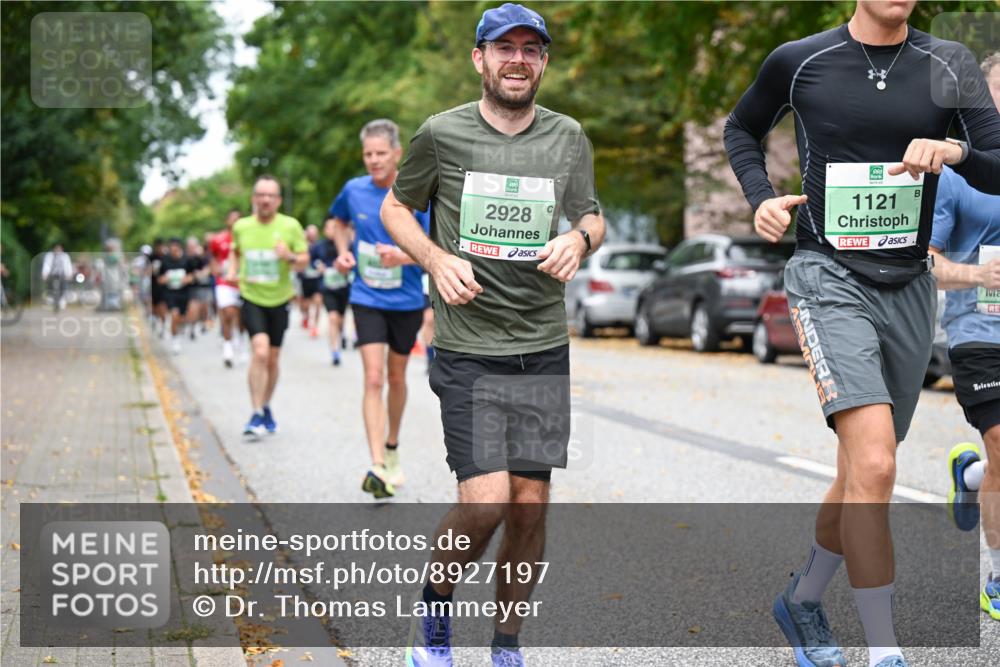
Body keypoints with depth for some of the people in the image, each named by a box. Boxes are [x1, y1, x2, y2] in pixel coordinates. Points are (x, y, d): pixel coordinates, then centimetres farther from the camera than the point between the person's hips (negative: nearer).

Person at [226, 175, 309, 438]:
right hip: (251, 300, -1)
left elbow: (304, 260, -2)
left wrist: (290, 257, -23)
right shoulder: (241, 226, 0)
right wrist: (232, 271, 3)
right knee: (260, 352, -20)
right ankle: (257, 415, -15)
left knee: (272, 360, 11)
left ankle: (266, 408, 34)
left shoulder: (291, 226, -5)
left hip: (279, 300, 1)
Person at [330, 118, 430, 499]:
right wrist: (343, 251, 3)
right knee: (373, 378, -13)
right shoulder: (354, 190, -3)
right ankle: (377, 467, -19)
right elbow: (338, 220, 20)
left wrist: (403, 256, -31)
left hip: (407, 301, 0)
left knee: (396, 377, 15)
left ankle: (392, 447, 39)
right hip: (367, 299, 0)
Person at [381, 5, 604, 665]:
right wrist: (437, 259, -7)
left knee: (530, 506, 4)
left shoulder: (568, 137, 5)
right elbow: (395, 207, 11)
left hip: (545, 349, 3)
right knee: (486, 502, -13)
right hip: (468, 350, -3)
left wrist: (579, 239, -5)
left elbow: (591, 216, 19)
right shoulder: (441, 133, -2)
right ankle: (436, 605, 17)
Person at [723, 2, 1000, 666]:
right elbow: (742, 127, 17)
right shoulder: (797, 61, -2)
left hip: (909, 288, 4)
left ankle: (803, 600, 39)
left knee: (861, 473, 14)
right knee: (874, 466, -20)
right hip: (829, 279, -4)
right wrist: (762, 198, 1)